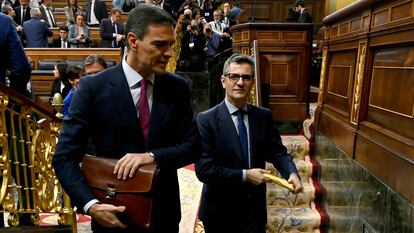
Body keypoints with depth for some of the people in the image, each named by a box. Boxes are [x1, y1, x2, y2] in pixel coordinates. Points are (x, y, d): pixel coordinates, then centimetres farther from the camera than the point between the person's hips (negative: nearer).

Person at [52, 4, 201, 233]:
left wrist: (152, 156, -21)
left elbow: (193, 146, -4)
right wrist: (91, 205, -23)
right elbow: (65, 156, -10)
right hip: (115, 213, -2)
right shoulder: (93, 86, -12)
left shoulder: (177, 87, -4)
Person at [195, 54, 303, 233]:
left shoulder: (264, 116, -1)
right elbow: (203, 169, -18)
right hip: (220, 212, -2)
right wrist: (244, 175, -19)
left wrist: (291, 173, -17)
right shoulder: (206, 120, -14)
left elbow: (277, 152, 2)